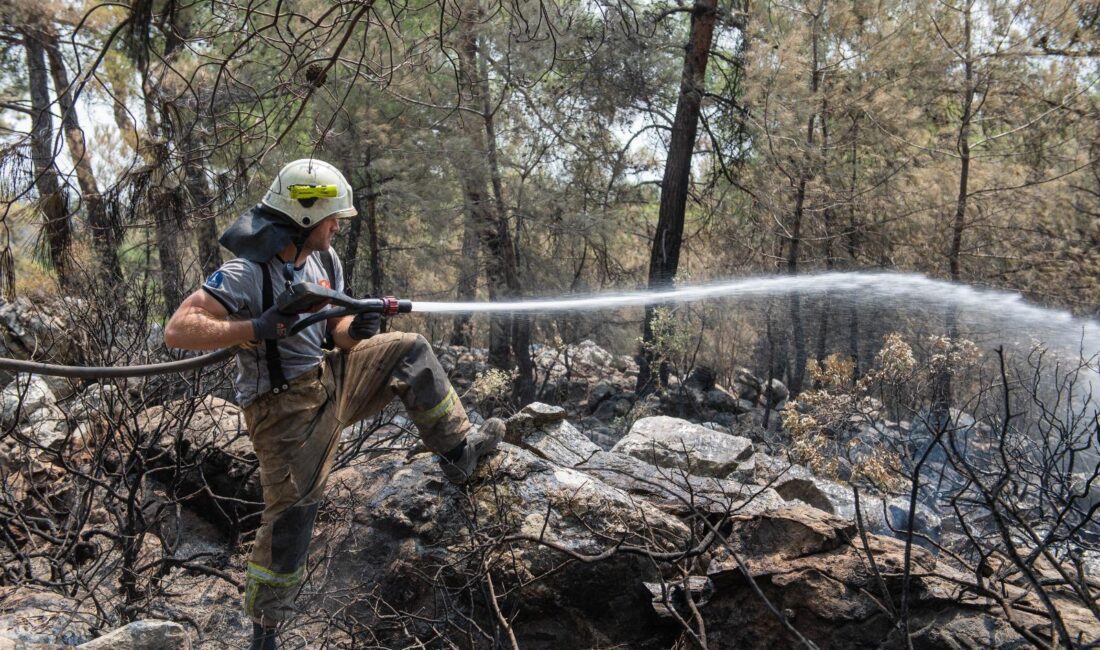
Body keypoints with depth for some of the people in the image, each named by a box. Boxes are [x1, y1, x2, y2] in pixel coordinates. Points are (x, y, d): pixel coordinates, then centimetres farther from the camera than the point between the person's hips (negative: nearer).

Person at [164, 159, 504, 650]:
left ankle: (457, 449, 7)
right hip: (286, 407, -7)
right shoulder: (248, 273, -22)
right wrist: (257, 327, -36)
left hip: (332, 379, 7)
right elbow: (177, 331, -28)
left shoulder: (324, 260, 1)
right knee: (290, 515, -2)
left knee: (407, 350, -1)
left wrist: (355, 331, -16)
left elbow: (335, 333, 8)